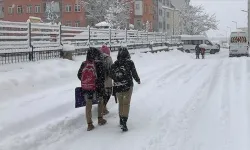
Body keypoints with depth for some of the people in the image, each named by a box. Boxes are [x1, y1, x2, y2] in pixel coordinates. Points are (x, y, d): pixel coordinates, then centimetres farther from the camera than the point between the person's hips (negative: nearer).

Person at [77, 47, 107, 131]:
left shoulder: (84, 64, -1)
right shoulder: (99, 64, -14)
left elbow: (79, 75, 8)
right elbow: (101, 77, -15)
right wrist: (102, 86, -2)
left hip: (85, 87, 3)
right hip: (97, 87, -3)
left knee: (88, 105, 11)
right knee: (100, 101, 22)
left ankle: (89, 124, 14)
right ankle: (100, 119, 28)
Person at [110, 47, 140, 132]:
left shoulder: (115, 64, 0)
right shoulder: (130, 62, -7)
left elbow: (111, 75, 3)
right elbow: (134, 73, -2)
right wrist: (138, 80, 17)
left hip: (117, 87, 3)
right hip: (127, 86, -3)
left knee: (120, 103, 17)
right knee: (126, 103, 1)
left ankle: (121, 121, 26)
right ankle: (124, 122, -10)